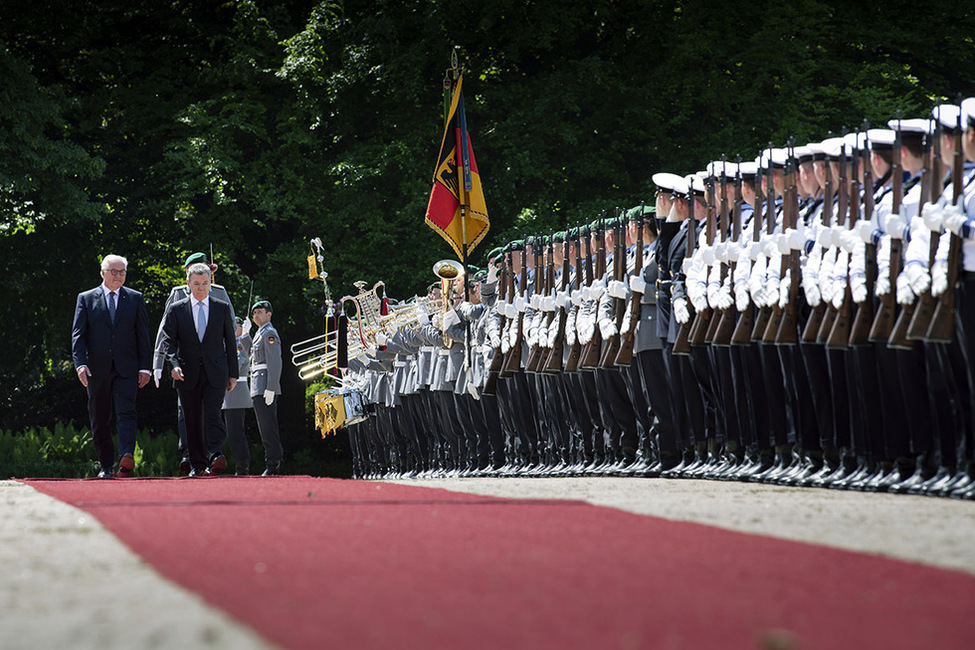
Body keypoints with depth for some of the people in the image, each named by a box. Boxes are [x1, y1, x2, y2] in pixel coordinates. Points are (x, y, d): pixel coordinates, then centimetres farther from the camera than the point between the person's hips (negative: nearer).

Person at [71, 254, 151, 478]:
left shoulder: (135, 298, 10)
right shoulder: (86, 299, 8)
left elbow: (143, 335, 8)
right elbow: (78, 335, 2)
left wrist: (144, 367, 1)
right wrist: (80, 364, -11)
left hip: (126, 368, -1)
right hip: (97, 369, 1)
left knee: (126, 413, -17)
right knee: (100, 420, 6)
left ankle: (127, 458, -30)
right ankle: (106, 466, 16)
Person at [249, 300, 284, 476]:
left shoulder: (269, 333, -9)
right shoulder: (260, 334, 22)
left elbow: (275, 362, -17)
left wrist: (270, 388, -23)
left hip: (264, 386, -11)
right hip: (259, 388, 11)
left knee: (267, 426, -12)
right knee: (266, 427, 10)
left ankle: (273, 463, -13)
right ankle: (275, 463, 12)